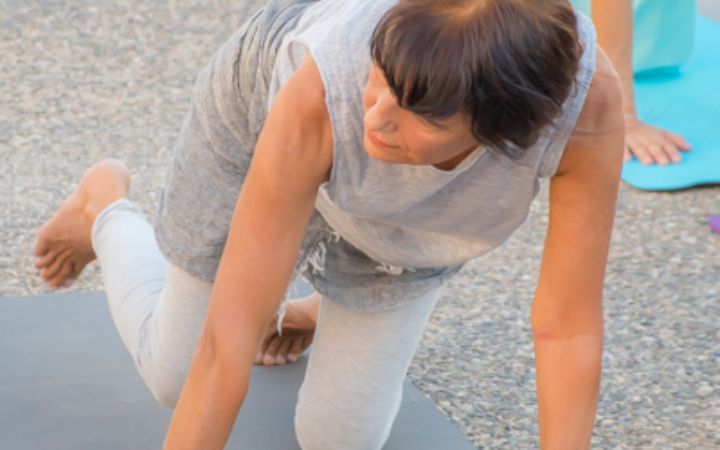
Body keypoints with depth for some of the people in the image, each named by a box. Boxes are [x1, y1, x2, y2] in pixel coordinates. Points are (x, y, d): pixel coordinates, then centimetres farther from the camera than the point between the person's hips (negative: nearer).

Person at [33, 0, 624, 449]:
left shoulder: (588, 97, -44)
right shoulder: (322, 93, -48)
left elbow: (569, 327, -31)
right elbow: (226, 347, -40)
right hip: (263, 102, -2)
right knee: (176, 376, 13)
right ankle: (107, 207, 43)